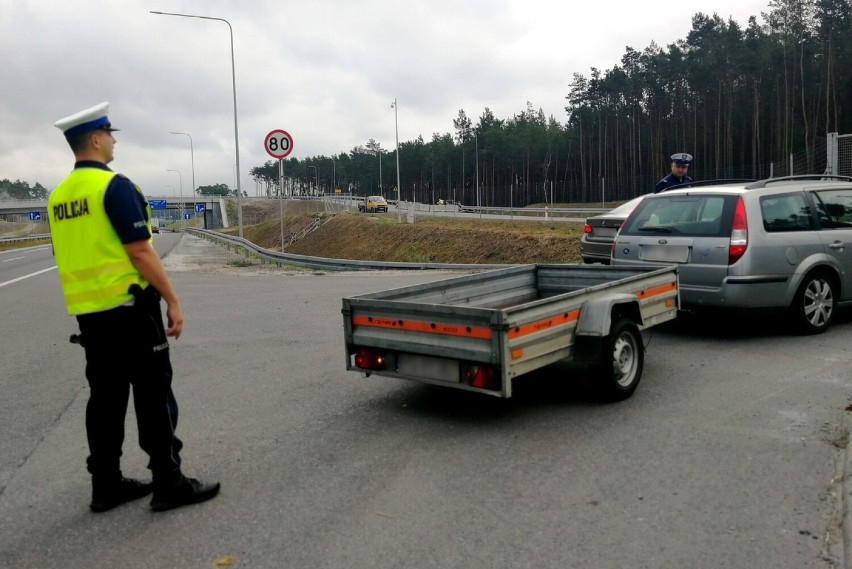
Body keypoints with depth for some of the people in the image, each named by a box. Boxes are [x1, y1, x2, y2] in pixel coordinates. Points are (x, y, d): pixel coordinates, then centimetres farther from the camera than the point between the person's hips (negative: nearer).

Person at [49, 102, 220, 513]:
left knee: (104, 397, 13)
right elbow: (140, 251, -18)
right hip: (128, 309, -8)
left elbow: (67, 258, 17)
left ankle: (106, 486, 21)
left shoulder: (58, 196, 12)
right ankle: (168, 484, 6)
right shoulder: (114, 186, -14)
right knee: (153, 395, 0)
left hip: (88, 312, 8)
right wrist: (172, 300, -13)